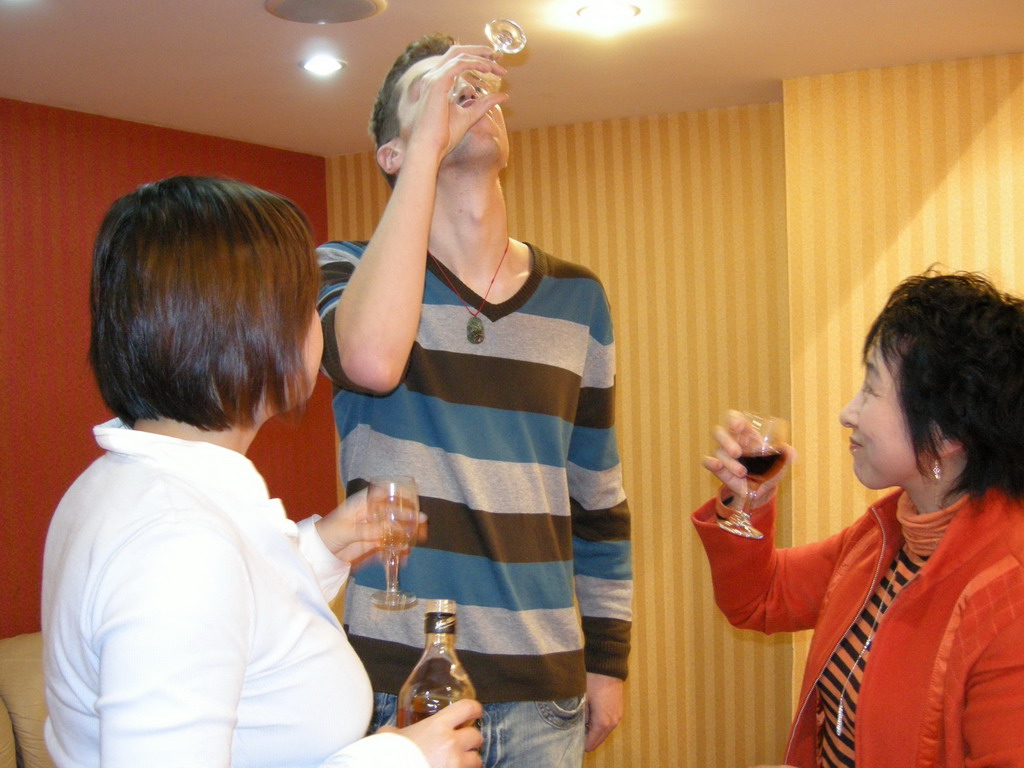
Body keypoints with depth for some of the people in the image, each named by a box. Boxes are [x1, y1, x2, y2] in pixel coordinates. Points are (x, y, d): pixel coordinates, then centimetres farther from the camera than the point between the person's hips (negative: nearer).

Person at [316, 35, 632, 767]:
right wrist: (430, 144, -21)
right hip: (402, 683, -3)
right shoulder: (348, 269, -4)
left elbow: (600, 498, 12)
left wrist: (608, 658, 11)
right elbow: (372, 362, -28)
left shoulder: (578, 298, 6)